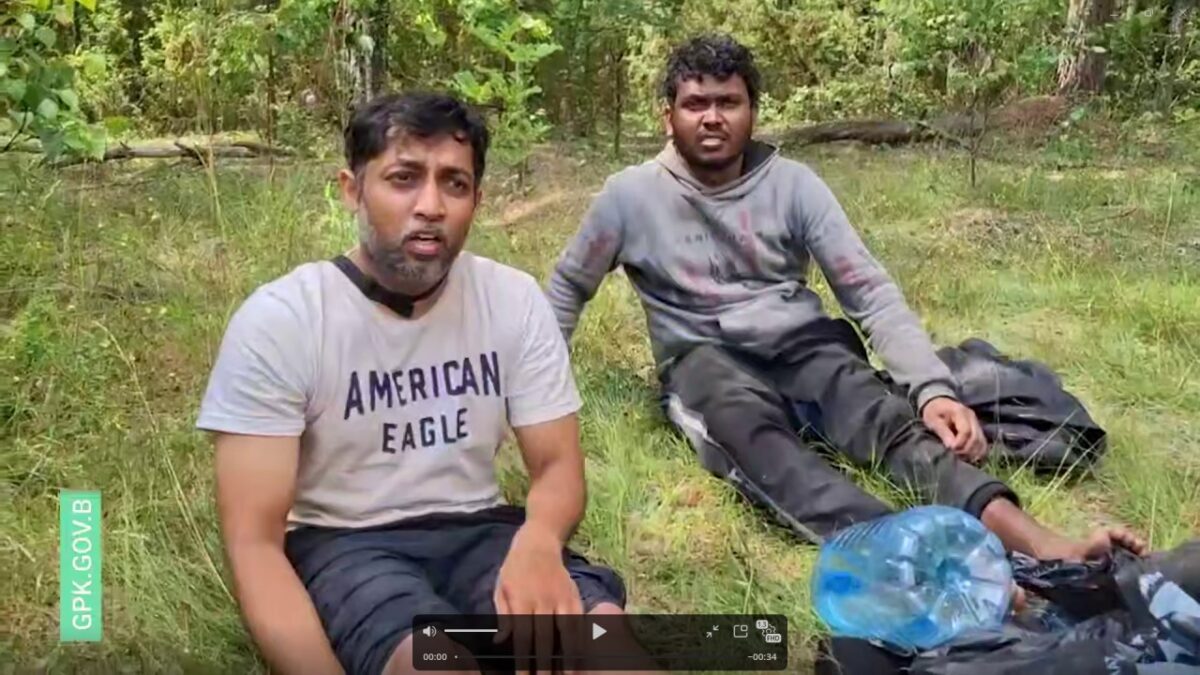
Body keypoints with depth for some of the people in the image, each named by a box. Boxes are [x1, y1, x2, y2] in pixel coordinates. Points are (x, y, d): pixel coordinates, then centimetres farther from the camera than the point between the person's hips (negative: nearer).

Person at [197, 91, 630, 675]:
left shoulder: (515, 300, -3)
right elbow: (253, 540, -15)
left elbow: (557, 465, 0)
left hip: (477, 531, 3)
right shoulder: (278, 320, -13)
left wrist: (537, 542, -25)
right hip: (342, 544, -3)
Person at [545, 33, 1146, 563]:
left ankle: (1043, 550, -54)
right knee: (755, 432, -39)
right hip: (707, 361, -2)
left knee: (886, 415, -31)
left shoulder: (793, 184, 2)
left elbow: (871, 292, -3)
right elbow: (568, 287, 16)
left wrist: (933, 388, -18)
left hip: (803, 344, 3)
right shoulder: (631, 195, 0)